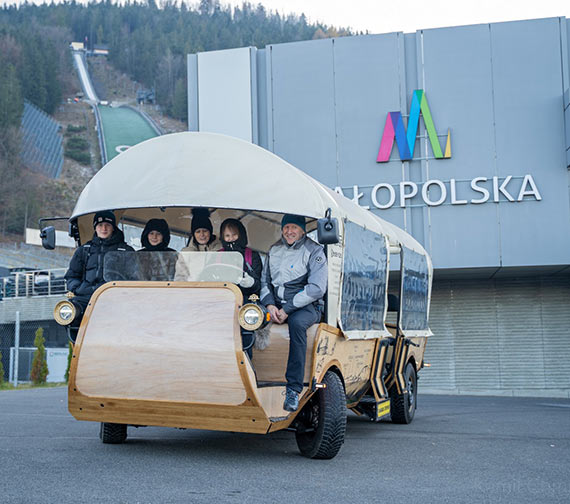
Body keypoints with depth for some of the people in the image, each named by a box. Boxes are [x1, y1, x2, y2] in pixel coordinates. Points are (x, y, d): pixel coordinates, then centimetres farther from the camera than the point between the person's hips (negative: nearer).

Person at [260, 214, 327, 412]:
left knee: (296, 323, -39)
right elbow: (265, 281, 17)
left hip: (306, 307, -5)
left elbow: (317, 288, -11)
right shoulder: (274, 250, 16)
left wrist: (287, 309, -15)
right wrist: (270, 305, -4)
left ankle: (293, 389, -38)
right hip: (277, 305, 5)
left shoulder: (314, 251, -2)